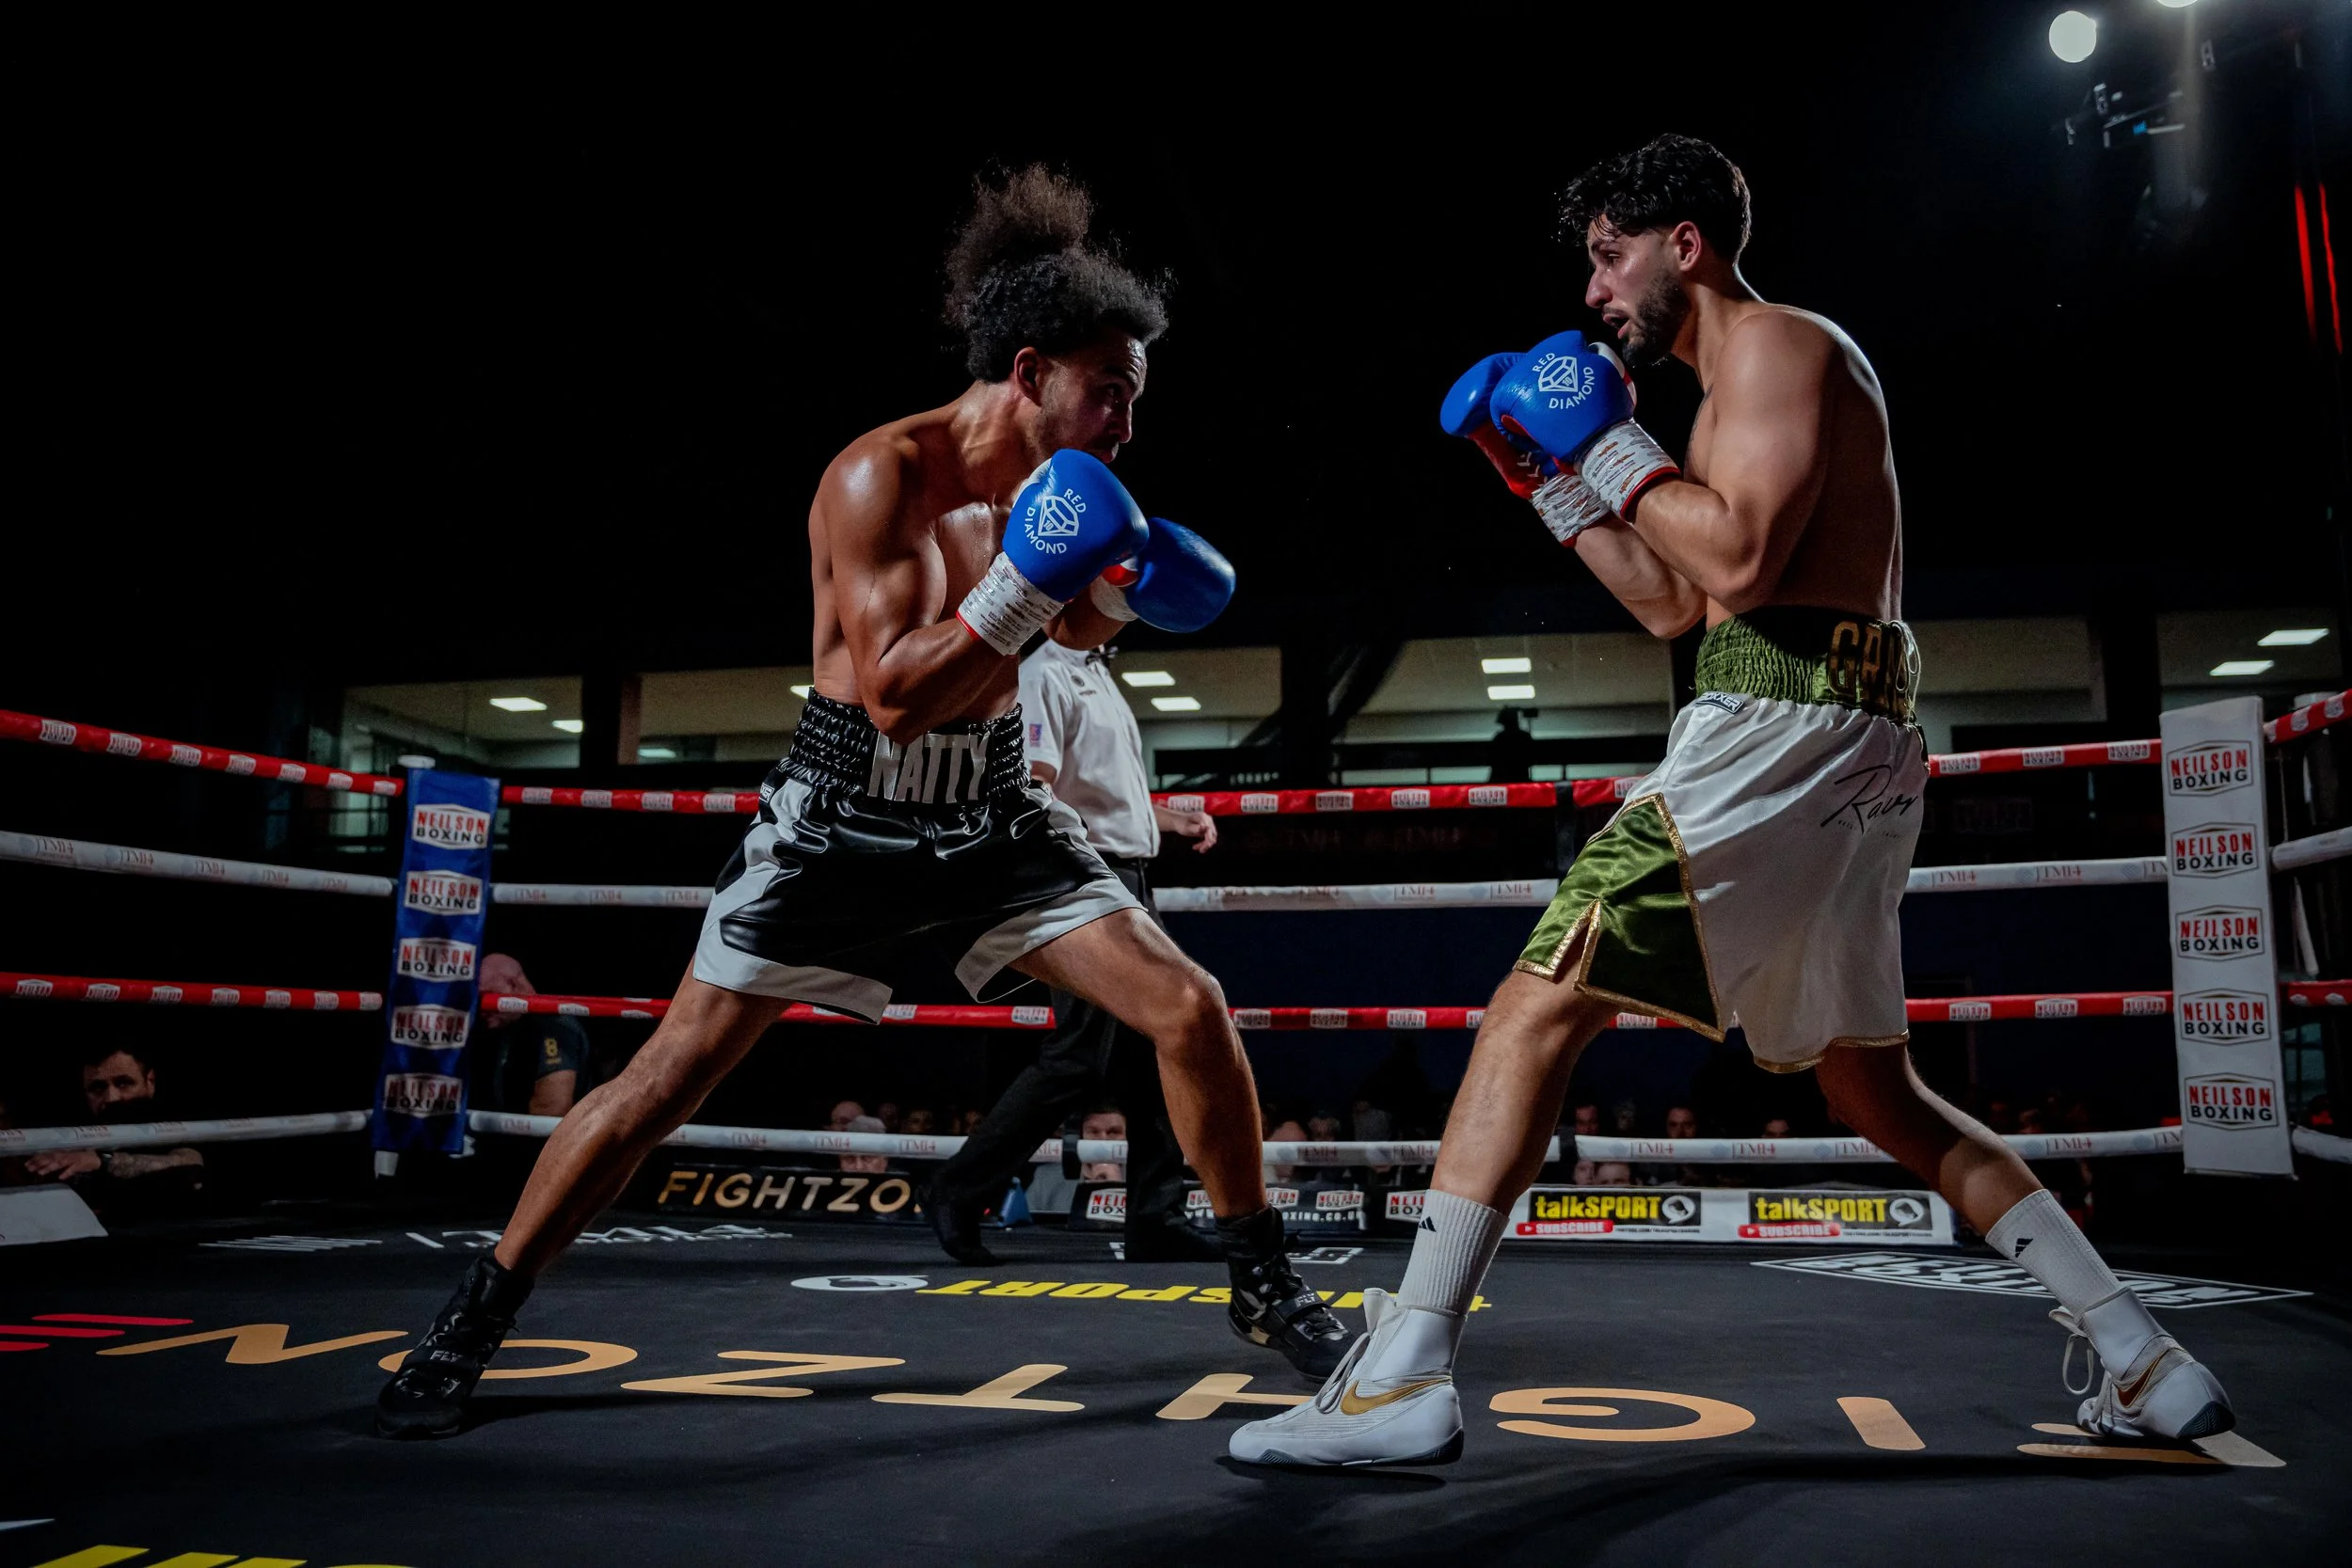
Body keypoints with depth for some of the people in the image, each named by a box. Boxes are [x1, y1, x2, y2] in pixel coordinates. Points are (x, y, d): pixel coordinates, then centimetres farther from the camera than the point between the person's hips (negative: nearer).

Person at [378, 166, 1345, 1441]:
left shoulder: (1050, 480, 1)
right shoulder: (881, 476, -19)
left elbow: (1078, 632, 19)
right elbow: (894, 694, -26)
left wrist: (1121, 589, -2)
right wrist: (1025, 582, -32)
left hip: (991, 812, 5)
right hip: (846, 821, -5)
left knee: (1190, 1009, -6)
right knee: (675, 1068, -2)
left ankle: (1264, 1286, 13)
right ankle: (472, 1320, 18)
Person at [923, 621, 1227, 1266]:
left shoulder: (1098, 674, 21)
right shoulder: (1046, 675, -10)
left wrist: (1174, 819, 17)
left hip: (1132, 885, 10)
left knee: (1156, 1056, 8)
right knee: (1076, 1058, -10)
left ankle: (1156, 1220, 14)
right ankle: (958, 1195, 2)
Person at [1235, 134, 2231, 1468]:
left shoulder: (1780, 342, -2)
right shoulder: (1747, 381, 28)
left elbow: (1740, 560, -18)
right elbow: (1673, 605, 27)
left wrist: (1612, 449, -6)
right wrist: (1555, 481, 22)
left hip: (1783, 720, -11)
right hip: (1860, 751, 11)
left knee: (1539, 1005, -15)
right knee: (1872, 1084, 18)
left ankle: (1402, 1377, -17)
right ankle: (2149, 1364, 22)